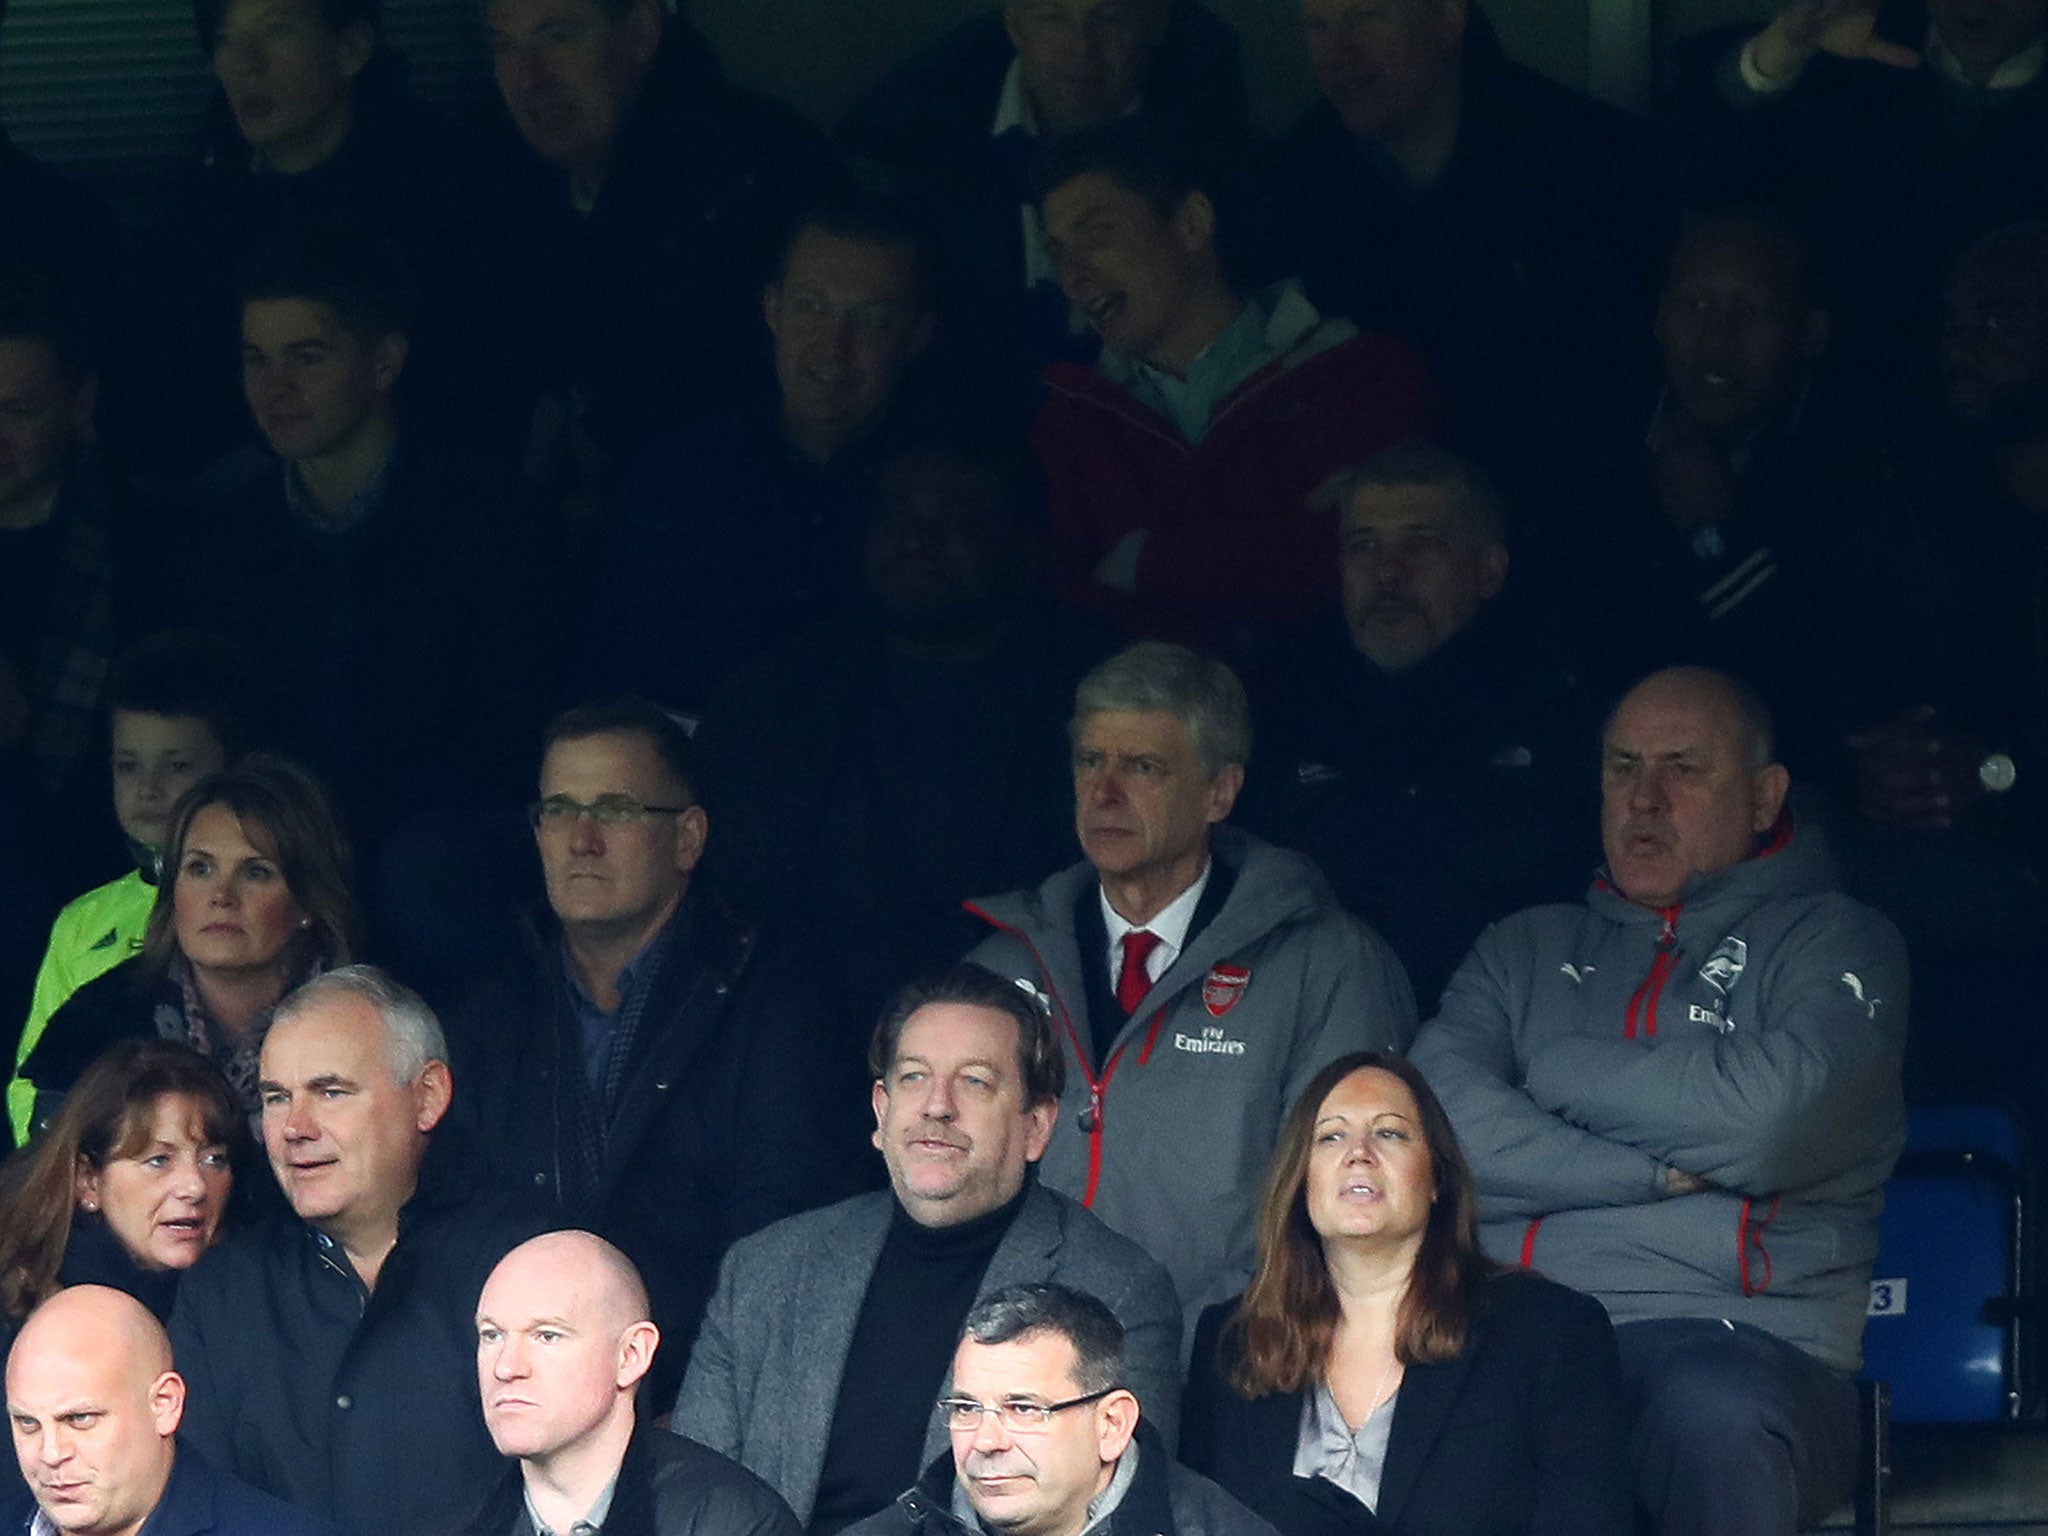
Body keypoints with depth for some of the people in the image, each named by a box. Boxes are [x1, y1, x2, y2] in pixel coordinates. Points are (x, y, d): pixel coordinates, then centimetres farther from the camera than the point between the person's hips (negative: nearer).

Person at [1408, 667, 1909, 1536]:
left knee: (1713, 1415, -42)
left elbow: (1761, 1117, -8)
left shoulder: (1833, 943, 14)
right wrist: (1653, 1173, -3)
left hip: (1736, 1332, -2)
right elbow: (1437, 1118, 7)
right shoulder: (1528, 948, 26)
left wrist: (1552, 1066, 7)